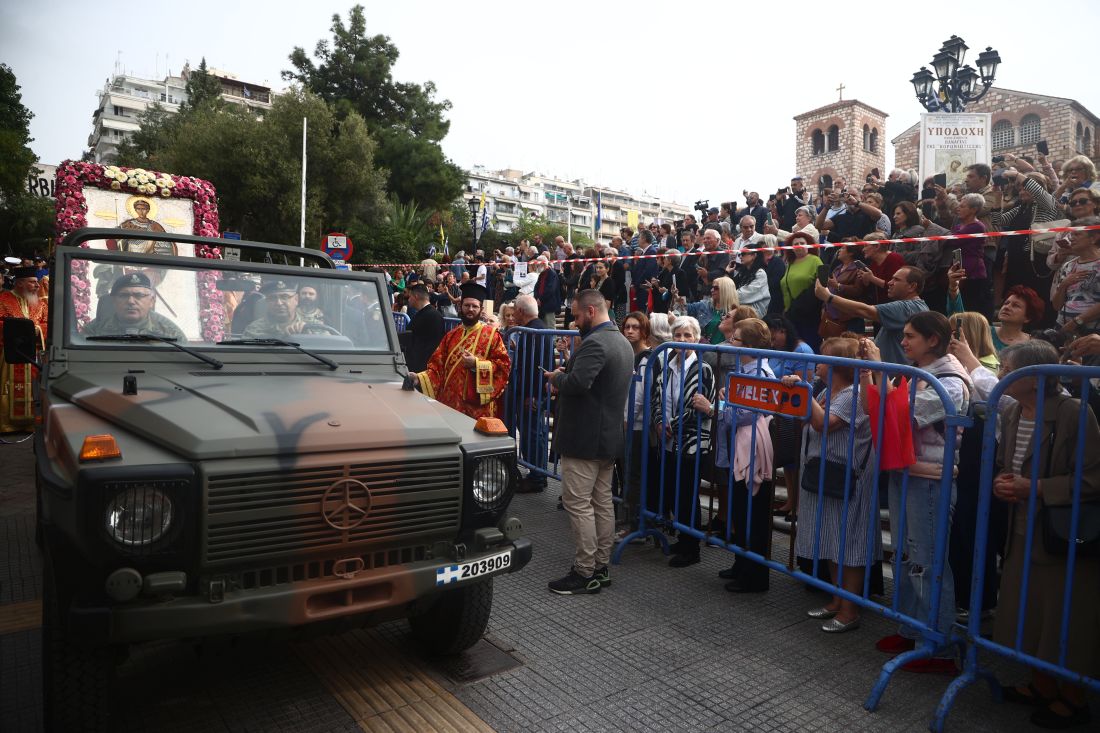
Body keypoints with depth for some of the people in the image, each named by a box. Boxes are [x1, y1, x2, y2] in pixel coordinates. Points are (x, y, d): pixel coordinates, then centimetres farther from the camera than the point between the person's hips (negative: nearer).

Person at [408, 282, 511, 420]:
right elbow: (438, 365, 9)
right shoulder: (450, 336, 13)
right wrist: (420, 378, -7)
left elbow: (504, 365, -7)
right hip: (450, 402, 4)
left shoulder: (491, 335, 0)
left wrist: (476, 364, -17)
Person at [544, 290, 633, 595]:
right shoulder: (623, 342, 14)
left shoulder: (594, 343, -19)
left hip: (584, 438, -10)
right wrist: (564, 379, 8)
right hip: (609, 435, 10)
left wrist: (556, 377, -11)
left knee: (577, 503, -3)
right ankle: (601, 567, 23)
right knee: (602, 502, 14)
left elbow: (578, 382, -32)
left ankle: (585, 573, 4)